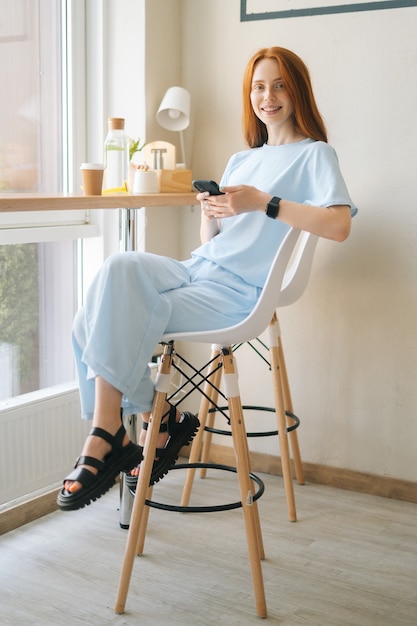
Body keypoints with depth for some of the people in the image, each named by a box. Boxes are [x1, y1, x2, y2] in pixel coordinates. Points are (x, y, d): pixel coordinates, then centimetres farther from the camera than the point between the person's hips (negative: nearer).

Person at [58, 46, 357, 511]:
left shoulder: (314, 154, 5)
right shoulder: (240, 161, 27)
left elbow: (339, 225, -14)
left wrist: (263, 202, -19)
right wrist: (208, 212, 0)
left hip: (237, 291, -7)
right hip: (198, 269, 7)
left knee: (119, 319, -23)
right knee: (120, 267, -23)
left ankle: (105, 438, -7)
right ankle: (155, 420, -18)